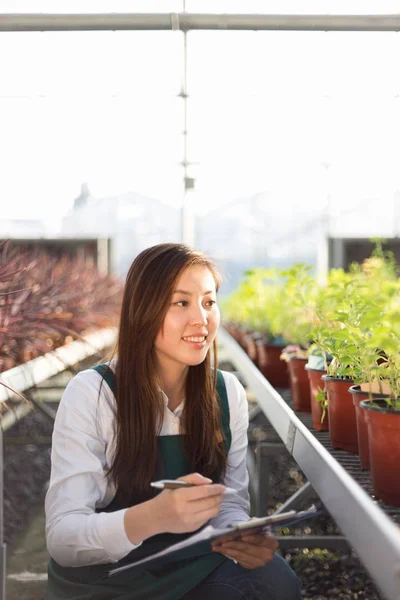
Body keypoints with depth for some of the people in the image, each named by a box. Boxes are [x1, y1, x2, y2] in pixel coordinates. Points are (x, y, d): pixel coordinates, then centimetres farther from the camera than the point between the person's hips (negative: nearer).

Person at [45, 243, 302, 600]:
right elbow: (62, 537, -21)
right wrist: (151, 517, -41)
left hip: (194, 568, 4)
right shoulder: (90, 394, -17)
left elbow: (231, 502, 1)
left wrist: (244, 538, -23)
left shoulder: (228, 392, -3)